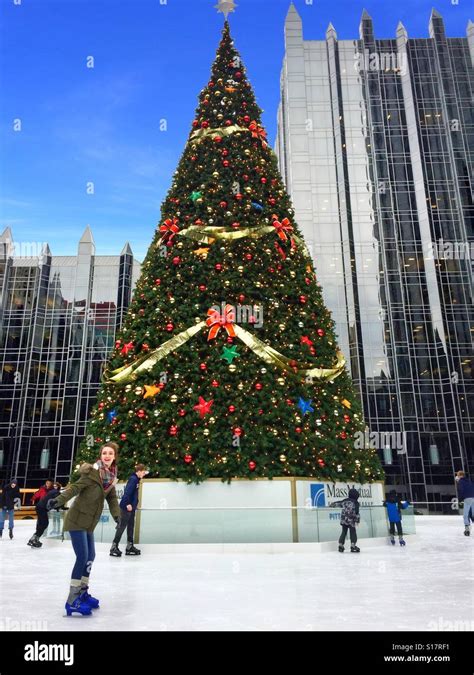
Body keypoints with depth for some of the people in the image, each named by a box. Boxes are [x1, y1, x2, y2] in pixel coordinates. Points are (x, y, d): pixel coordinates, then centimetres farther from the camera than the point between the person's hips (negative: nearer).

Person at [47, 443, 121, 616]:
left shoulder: (110, 476, 2)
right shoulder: (91, 472, -20)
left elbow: (112, 498, 3)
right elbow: (75, 488, -29)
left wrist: (116, 515, -8)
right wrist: (59, 500, -43)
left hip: (88, 523, 8)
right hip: (76, 520, -8)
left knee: (90, 556, 16)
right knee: (82, 557, -12)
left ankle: (83, 592, 33)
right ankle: (72, 600, -2)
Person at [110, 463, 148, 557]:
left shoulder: (136, 479, 12)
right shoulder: (133, 479, -16)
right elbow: (127, 492, -26)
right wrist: (128, 504, -29)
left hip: (131, 507, 10)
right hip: (126, 507, -10)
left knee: (131, 526, 12)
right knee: (122, 527, -4)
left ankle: (129, 547, 18)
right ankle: (114, 547, 2)